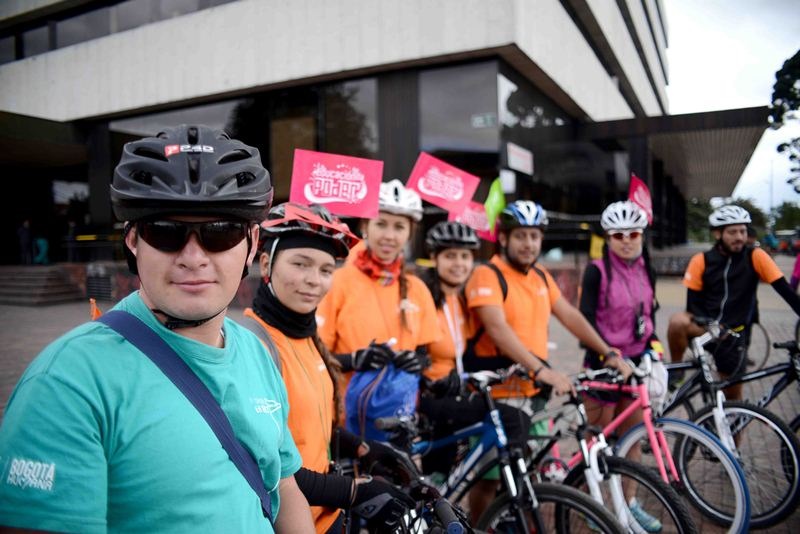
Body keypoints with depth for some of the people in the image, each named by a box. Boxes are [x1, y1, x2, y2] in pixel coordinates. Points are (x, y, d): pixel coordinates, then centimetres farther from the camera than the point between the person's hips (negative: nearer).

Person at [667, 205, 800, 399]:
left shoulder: (755, 257, -7)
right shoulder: (701, 261, -6)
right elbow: (693, 304, -5)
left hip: (734, 334, 1)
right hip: (705, 328, 0)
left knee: (732, 394, 10)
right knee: (677, 321, -33)